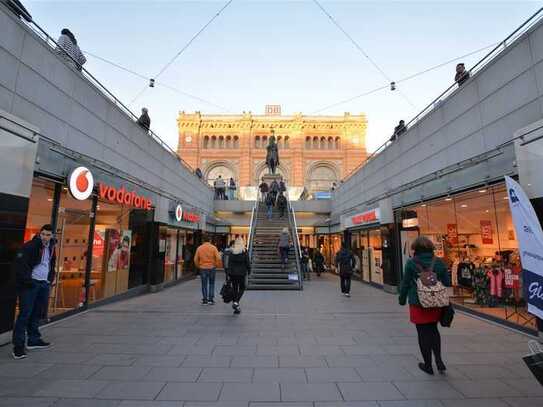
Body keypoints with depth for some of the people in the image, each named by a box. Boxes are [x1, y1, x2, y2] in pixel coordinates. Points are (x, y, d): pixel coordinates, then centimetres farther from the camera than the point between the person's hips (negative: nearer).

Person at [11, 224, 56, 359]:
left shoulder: (51, 247, 10)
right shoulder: (29, 246, -12)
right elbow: (19, 263, -17)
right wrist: (27, 280, -19)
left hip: (44, 284, 7)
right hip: (30, 284, -7)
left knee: (37, 313, 14)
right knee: (25, 314, -4)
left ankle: (33, 340, 27)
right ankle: (18, 346, 3)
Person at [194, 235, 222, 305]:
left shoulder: (199, 248, -2)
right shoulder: (213, 248, -6)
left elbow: (196, 259, 2)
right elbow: (218, 258, -11)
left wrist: (198, 266, 16)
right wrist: (217, 265, 5)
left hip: (203, 268, 1)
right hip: (212, 268, -1)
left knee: (204, 285, 9)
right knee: (211, 284, 13)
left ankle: (205, 300, 13)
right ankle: (211, 299, 11)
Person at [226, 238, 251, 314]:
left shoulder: (231, 252, 1)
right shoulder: (244, 252, -7)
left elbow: (229, 263, 2)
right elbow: (247, 262, -6)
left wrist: (229, 274, 7)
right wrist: (249, 271, 6)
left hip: (233, 273, 3)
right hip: (241, 273, -3)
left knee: (235, 289, 12)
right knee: (242, 288, 13)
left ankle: (236, 307, 18)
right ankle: (236, 302, -7)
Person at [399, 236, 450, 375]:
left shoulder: (411, 263, -11)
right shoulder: (439, 263, 0)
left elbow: (405, 284, -7)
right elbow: (447, 283, 5)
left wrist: (402, 299, 6)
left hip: (418, 304, -4)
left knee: (423, 333, 9)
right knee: (433, 330, 24)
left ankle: (428, 365, 19)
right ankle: (438, 359, 13)